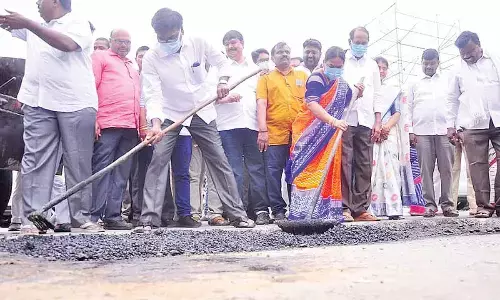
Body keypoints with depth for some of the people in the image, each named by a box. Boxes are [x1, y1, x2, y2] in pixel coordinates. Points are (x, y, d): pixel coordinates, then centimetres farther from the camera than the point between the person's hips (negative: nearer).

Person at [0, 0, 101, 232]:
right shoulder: (35, 28, 24)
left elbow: (66, 44, -16)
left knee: (79, 162, -1)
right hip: (38, 103, 5)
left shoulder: (78, 24, 3)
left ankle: (81, 216, 5)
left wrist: (27, 24, -19)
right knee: (35, 160, -4)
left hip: (75, 103, -5)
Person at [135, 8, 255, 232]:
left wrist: (223, 81, -16)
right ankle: (149, 219, -8)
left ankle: (237, 213, 11)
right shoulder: (150, 58, -15)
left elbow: (223, 62, 5)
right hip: (170, 115, -1)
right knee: (157, 162, -14)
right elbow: (152, 94, -23)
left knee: (220, 161, 2)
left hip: (202, 112, 2)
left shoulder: (198, 44, -10)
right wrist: (156, 123, -38)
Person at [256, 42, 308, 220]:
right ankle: (278, 210, 6)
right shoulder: (266, 78, 13)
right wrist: (262, 130, -10)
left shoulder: (303, 76, 18)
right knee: (274, 171, -2)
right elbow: (261, 104, 2)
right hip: (275, 134, -1)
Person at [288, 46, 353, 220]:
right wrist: (333, 121, -33)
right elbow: (312, 104, -22)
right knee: (308, 170, -12)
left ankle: (325, 211, 7)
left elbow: (344, 105, 28)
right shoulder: (316, 78, -8)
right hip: (311, 134, -7)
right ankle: (302, 212, -14)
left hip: (330, 136, 7)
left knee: (329, 172, 3)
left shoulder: (342, 84, 15)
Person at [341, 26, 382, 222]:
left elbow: (377, 96, 17)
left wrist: (377, 122, 8)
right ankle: (344, 208, -4)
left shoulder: (372, 65, 20)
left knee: (365, 166, 1)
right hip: (344, 120, -4)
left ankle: (360, 208, 5)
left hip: (366, 122, 4)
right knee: (345, 164, -8)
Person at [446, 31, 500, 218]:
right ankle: (483, 205, 1)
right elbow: (452, 100, 16)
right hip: (473, 125, 0)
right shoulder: (459, 70, 15)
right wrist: (451, 125, 9)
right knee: (478, 165, -4)